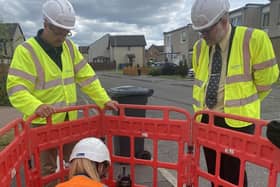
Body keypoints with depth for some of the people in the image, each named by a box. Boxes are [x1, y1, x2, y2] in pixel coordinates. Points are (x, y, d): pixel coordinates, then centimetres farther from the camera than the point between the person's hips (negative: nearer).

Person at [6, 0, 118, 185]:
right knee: (46, 170, 9)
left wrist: (104, 99, -4)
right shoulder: (26, 51, -12)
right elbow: (16, 88, -20)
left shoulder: (69, 46, 6)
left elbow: (86, 76, 4)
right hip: (42, 123, -5)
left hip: (69, 119, 6)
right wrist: (36, 106, -38)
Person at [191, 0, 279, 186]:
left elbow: (265, 82, -5)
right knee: (213, 171, 18)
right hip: (206, 119, 5)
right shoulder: (199, 47, 2)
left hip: (236, 120, -4)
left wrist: (242, 105, 5)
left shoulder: (254, 39, -14)